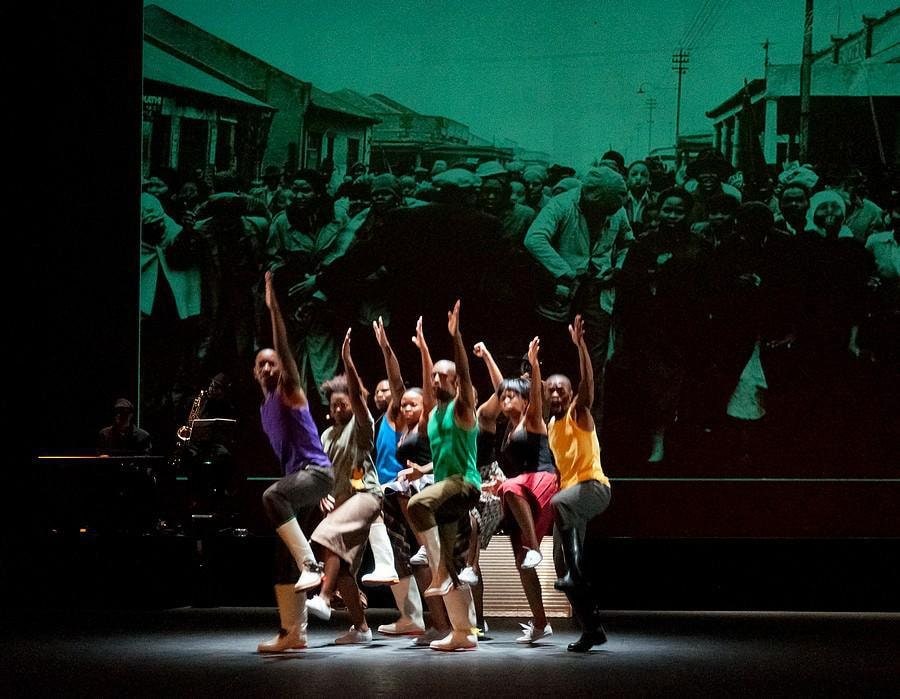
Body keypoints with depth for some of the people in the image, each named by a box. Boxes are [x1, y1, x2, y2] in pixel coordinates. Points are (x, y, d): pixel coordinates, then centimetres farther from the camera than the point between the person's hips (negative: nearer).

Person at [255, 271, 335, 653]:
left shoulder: (289, 391, 1)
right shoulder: (265, 408, 23)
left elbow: (283, 348, -14)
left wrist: (273, 307, -19)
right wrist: (317, 492, 24)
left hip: (316, 471, -9)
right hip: (299, 477, 9)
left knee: (272, 495, -40)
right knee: (285, 558, 5)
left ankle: (311, 565, -44)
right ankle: (293, 632, 8)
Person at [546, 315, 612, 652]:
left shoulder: (578, 414, -4)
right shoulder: (550, 426, 17)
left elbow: (587, 381, -21)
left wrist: (580, 344, -31)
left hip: (592, 485, -8)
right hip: (567, 490, 8)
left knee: (559, 505, -42)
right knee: (562, 564, 3)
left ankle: (577, 571, -40)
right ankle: (591, 628, 11)